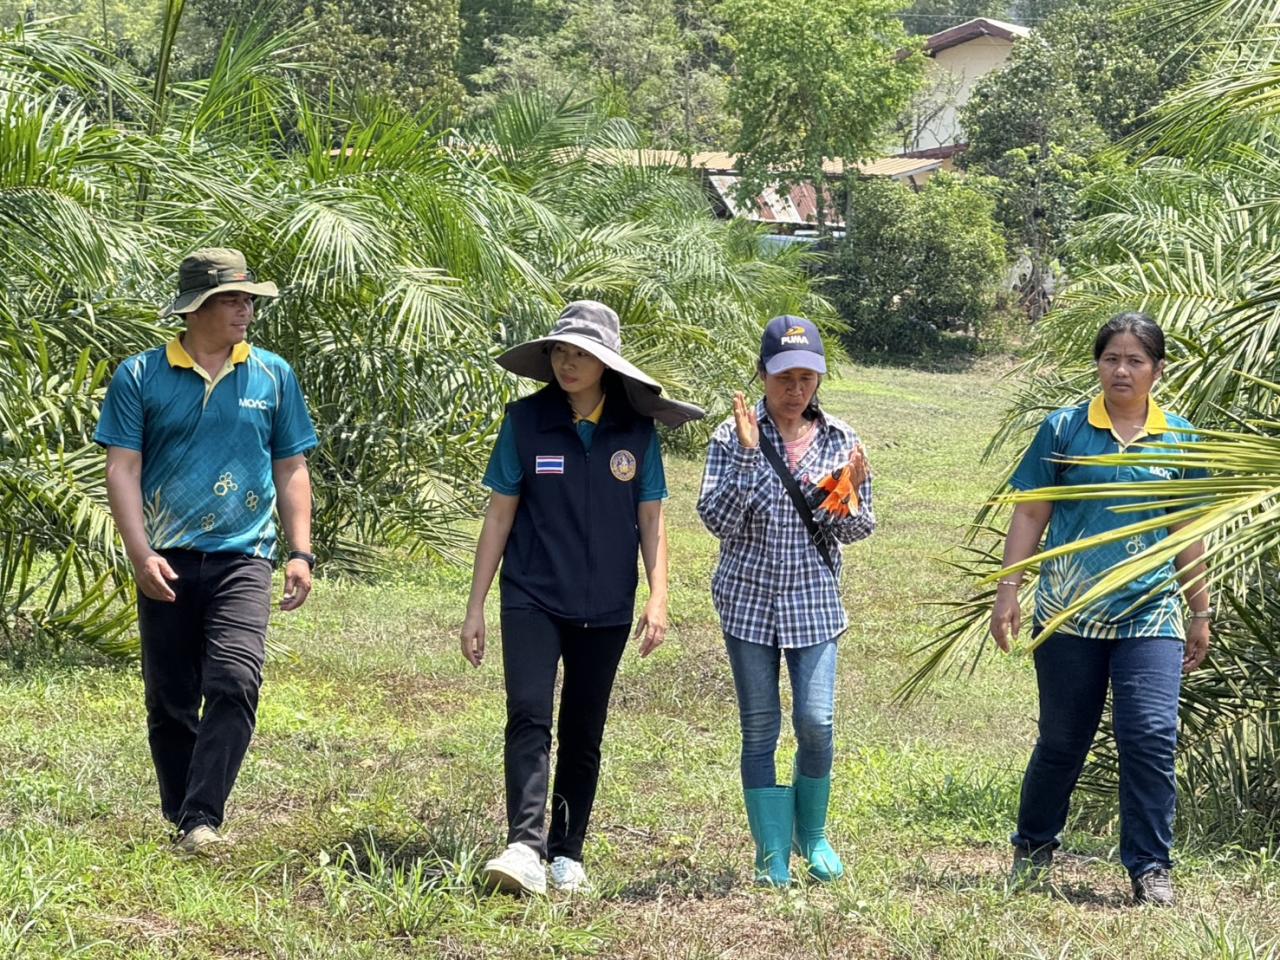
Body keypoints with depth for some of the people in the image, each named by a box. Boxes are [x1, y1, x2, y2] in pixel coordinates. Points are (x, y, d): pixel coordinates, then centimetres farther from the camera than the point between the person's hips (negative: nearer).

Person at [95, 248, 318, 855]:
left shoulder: (273, 376, 8)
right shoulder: (140, 376, 3)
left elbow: (291, 469, 13)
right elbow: (123, 469, -1)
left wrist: (300, 554, 4)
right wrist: (141, 554, -11)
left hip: (242, 558, 0)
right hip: (167, 564, 0)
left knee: (234, 682, -19)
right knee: (170, 700, 7)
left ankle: (203, 820, -19)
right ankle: (180, 820, 21)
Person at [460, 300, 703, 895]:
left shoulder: (635, 429, 1)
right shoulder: (526, 420, -2)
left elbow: (650, 520, 7)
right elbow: (499, 514, 2)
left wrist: (658, 599, -4)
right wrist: (475, 607, 1)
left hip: (605, 608, 2)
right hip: (533, 600, -2)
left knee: (584, 733, 8)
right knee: (528, 715, -17)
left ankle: (567, 856, 15)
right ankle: (525, 847, -27)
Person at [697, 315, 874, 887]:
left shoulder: (839, 440, 2)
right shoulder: (734, 436, -5)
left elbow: (857, 530, 5)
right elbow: (717, 519, -13)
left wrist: (850, 498, -17)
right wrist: (748, 457, -22)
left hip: (814, 602, 1)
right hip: (749, 599, -1)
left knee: (816, 722, -6)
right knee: (760, 729, 3)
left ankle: (811, 835, 18)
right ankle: (772, 855, 11)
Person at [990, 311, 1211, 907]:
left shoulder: (1177, 439, 7)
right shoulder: (1064, 429, 2)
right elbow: (1029, 515, 4)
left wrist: (1200, 615, 14)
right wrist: (1008, 591, -2)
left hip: (1150, 613, 1)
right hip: (1069, 615, -1)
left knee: (1152, 736, -11)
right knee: (1063, 741, 8)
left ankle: (1150, 869, -2)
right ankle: (1033, 847, 30)